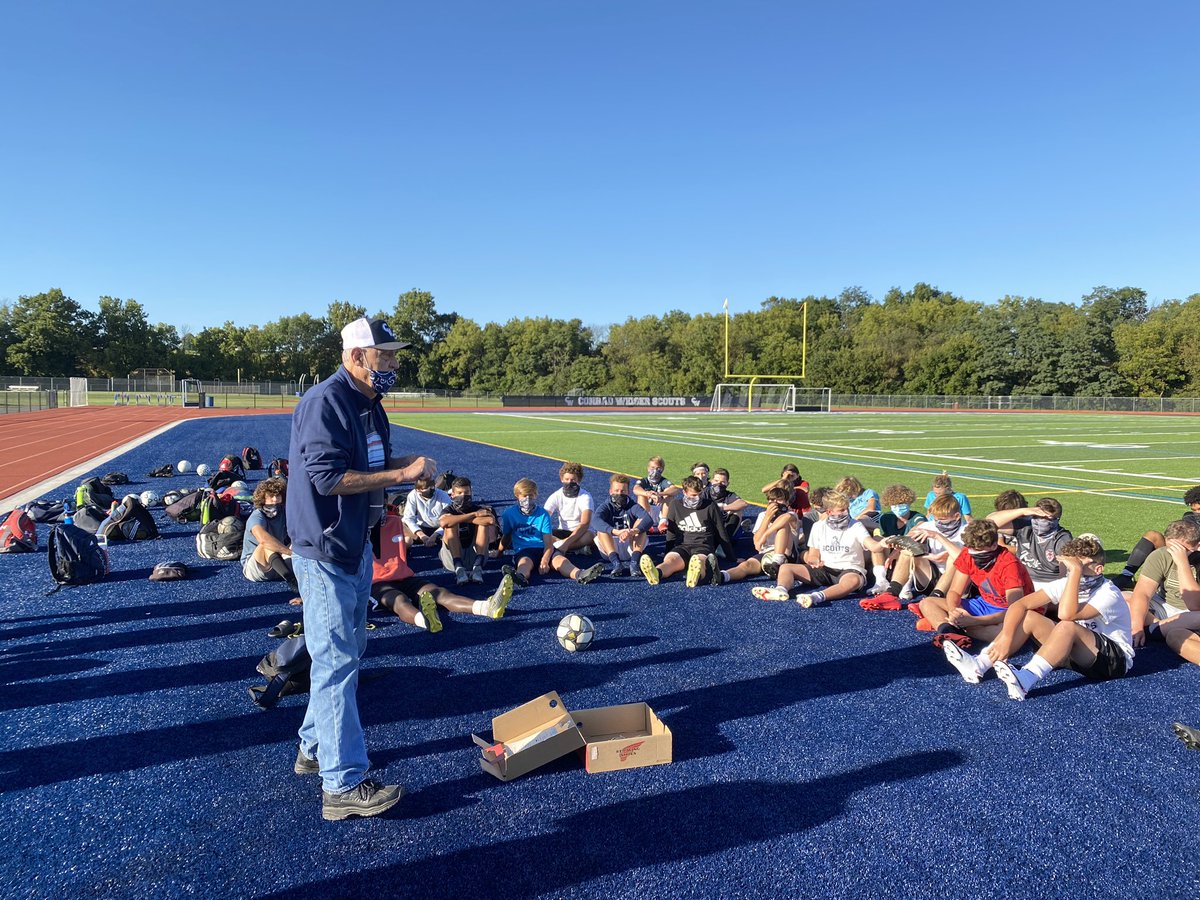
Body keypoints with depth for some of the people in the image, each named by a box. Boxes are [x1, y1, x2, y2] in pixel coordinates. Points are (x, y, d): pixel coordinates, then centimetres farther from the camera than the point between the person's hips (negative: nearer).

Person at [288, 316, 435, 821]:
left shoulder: (369, 404, 11)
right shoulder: (325, 402, -19)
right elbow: (328, 477, -26)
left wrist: (402, 462, -2)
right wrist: (402, 474, -24)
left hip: (357, 546, 10)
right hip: (325, 551, -10)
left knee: (348, 651, 19)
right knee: (336, 661, -4)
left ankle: (314, 747, 36)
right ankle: (344, 785, 6)